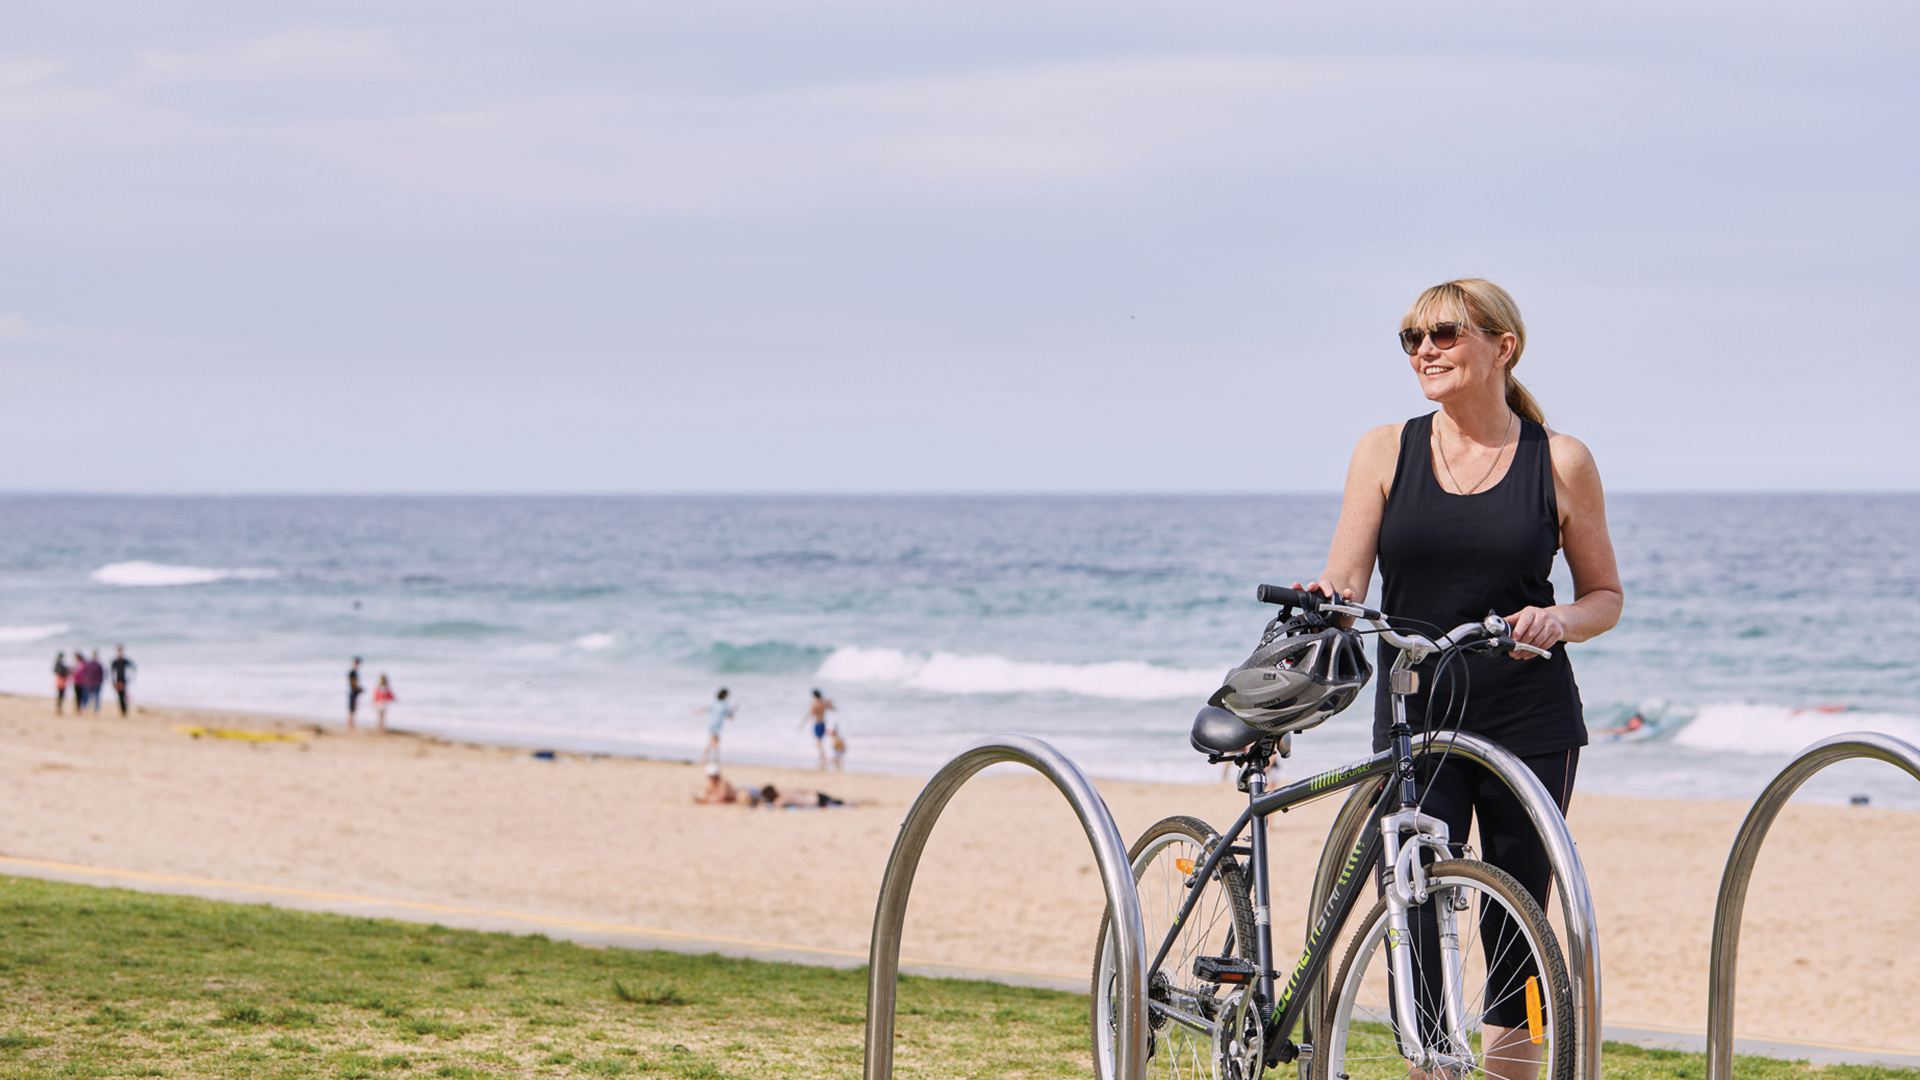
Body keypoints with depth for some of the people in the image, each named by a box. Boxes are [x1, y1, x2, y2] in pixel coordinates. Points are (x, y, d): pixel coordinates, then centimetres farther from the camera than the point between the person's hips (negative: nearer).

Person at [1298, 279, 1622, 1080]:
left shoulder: (1560, 462, 1)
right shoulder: (1387, 451, 5)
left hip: (1530, 727, -1)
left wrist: (1557, 620, -14)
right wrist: (1320, 597, -23)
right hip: (1413, 721, 1)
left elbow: (1605, 595, 7)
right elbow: (1344, 580, 0)